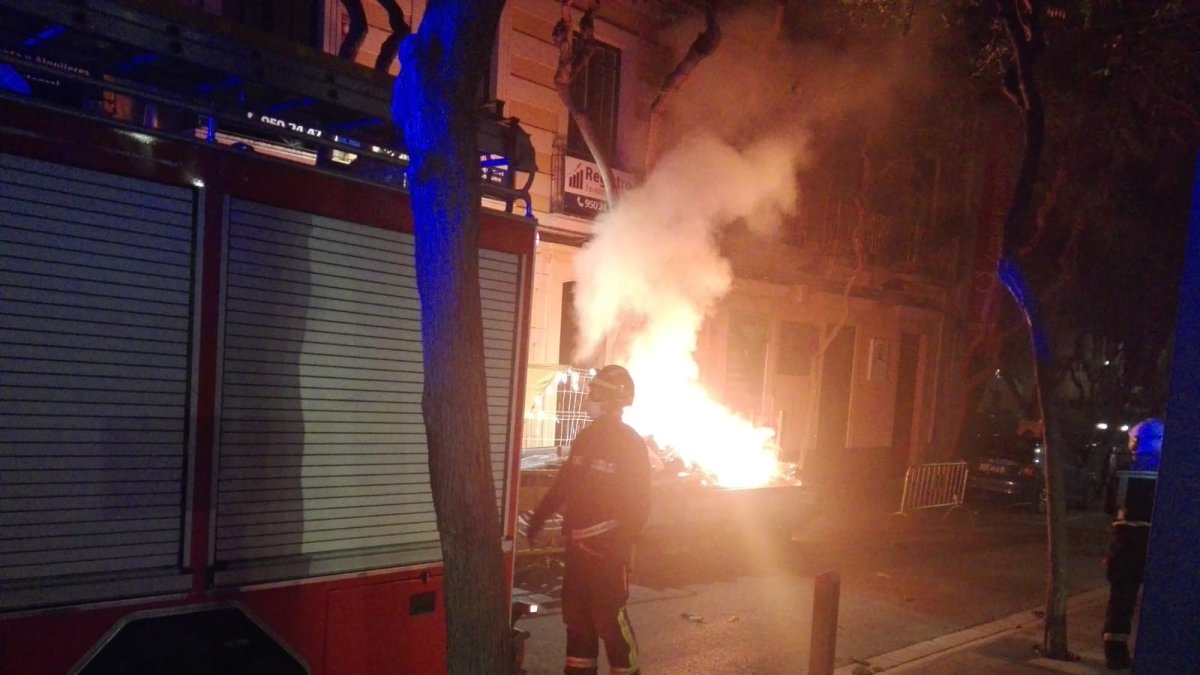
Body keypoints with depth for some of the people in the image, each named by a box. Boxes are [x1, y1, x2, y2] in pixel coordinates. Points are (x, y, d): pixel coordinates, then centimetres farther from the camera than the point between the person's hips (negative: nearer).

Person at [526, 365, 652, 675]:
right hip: (578, 541, 7)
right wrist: (538, 518, 17)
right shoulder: (586, 437, 12)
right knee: (576, 613, 13)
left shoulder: (630, 443, -9)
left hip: (608, 546, -7)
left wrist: (621, 543, -21)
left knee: (609, 617, -2)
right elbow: (564, 483, 18)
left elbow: (639, 501, -13)